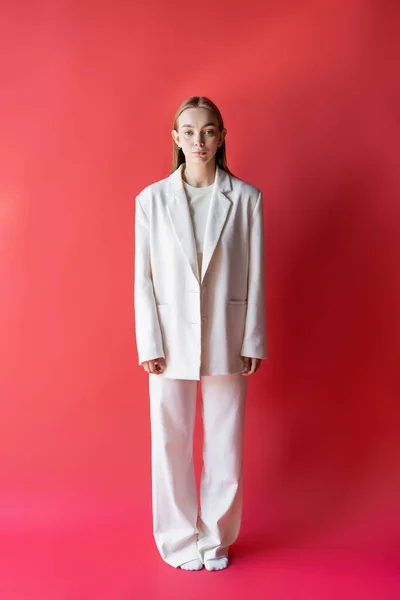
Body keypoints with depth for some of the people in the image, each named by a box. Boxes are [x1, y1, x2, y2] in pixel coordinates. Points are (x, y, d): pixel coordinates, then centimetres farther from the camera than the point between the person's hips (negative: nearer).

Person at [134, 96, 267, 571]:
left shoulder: (246, 198, -1)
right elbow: (143, 277, 0)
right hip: (171, 339, 0)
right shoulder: (151, 199, 0)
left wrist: (253, 341, -2)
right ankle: (180, 540, 30)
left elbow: (255, 275, 0)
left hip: (226, 340, 0)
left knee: (225, 444, 10)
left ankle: (216, 537, 31)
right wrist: (149, 344, -5)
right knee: (170, 444, 9)